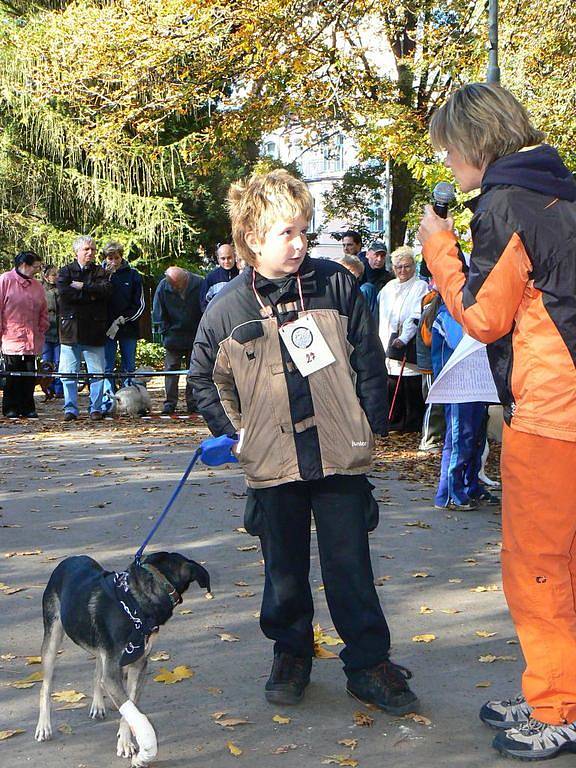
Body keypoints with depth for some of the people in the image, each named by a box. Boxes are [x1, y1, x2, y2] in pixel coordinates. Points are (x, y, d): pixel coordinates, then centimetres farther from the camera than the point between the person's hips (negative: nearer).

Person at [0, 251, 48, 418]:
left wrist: (42, 330, 11)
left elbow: (43, 312, 21)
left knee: (30, 375, 3)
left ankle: (28, 408, 11)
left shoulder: (37, 286, 14)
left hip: (32, 340, 5)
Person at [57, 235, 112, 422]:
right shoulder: (66, 271, 9)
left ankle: (96, 408, 9)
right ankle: (70, 408, 9)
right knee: (68, 373, 1)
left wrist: (83, 286, -9)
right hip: (70, 328, 0)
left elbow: (106, 289, -8)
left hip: (94, 329, 1)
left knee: (97, 372, 2)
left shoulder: (101, 272, 12)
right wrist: (90, 295, -9)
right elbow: (64, 292, -10)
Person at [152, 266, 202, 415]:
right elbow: (158, 314, 3)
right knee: (171, 369, 0)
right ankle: (170, 403, 6)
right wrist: (166, 331, -2)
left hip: (195, 336, 0)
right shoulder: (163, 287, -8)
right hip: (173, 335, 0)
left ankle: (193, 403, 13)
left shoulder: (199, 284, -11)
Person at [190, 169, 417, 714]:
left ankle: (369, 663, 17)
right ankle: (291, 653, 32)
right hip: (272, 463, 1)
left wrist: (371, 422, 1)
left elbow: (368, 358, 5)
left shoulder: (335, 285, -1)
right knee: (285, 571, 13)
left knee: (350, 565, 5)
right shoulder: (228, 308, -1)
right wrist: (231, 432, 5)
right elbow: (205, 378, 13)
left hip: (341, 457, -1)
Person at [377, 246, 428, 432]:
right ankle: (394, 423, 12)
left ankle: (413, 425, 3)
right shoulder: (388, 288, 17)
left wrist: (403, 338, -20)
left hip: (411, 348, -5)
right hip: (391, 347, 5)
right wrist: (385, 346, 4)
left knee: (412, 387, -4)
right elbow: (383, 320, 14)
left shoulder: (421, 287, 0)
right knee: (392, 387, 3)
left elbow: (417, 316, -10)